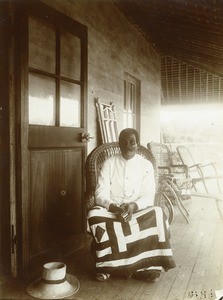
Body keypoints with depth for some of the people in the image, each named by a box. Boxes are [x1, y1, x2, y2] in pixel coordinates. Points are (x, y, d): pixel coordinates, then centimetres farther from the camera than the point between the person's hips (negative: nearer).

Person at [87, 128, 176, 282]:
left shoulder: (146, 165, 1)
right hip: (111, 209, 0)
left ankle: (147, 265, -17)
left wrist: (133, 206, -26)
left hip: (139, 210, 0)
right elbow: (101, 194, -6)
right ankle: (106, 265, -17)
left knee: (157, 214, -30)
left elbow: (149, 197, -5)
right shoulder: (110, 163, 1)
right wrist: (114, 208, -26)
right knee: (94, 214, -31)